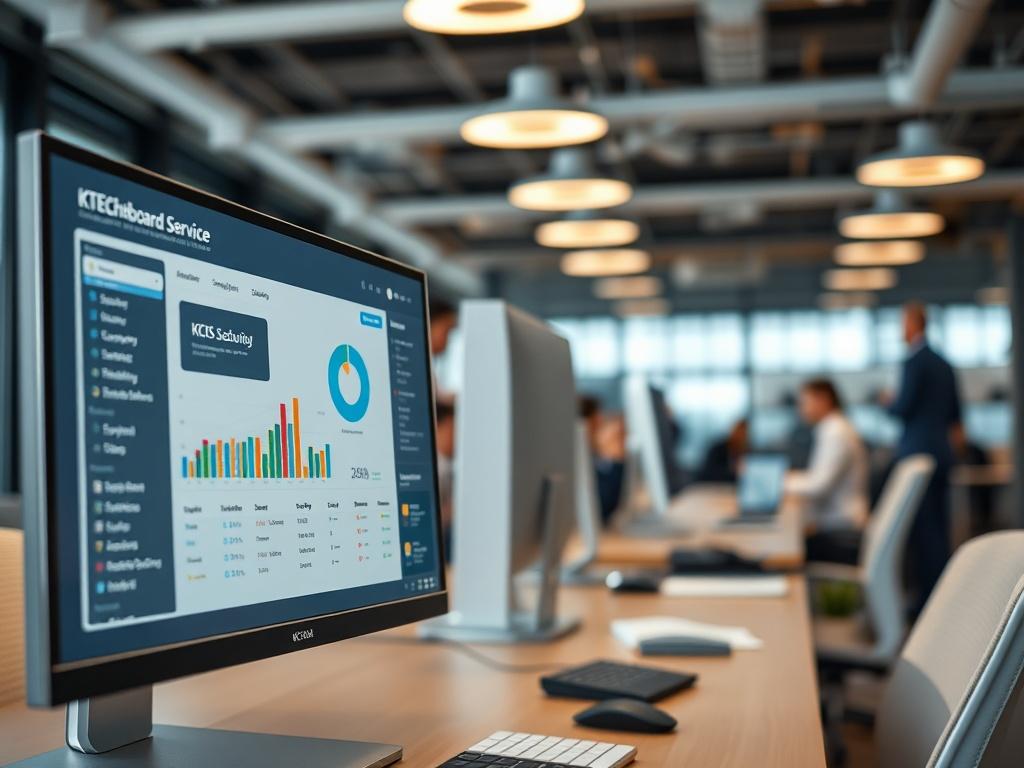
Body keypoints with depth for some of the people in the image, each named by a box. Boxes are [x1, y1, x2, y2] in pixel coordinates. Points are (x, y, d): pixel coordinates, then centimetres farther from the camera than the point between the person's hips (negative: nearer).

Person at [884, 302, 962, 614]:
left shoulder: (914, 361, -13)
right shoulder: (944, 364, 12)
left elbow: (904, 408, -16)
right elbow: (955, 415, 17)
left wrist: (889, 402, 4)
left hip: (918, 453, -8)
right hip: (942, 452, 8)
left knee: (922, 530, -5)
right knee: (938, 528, 12)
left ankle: (927, 597, -4)